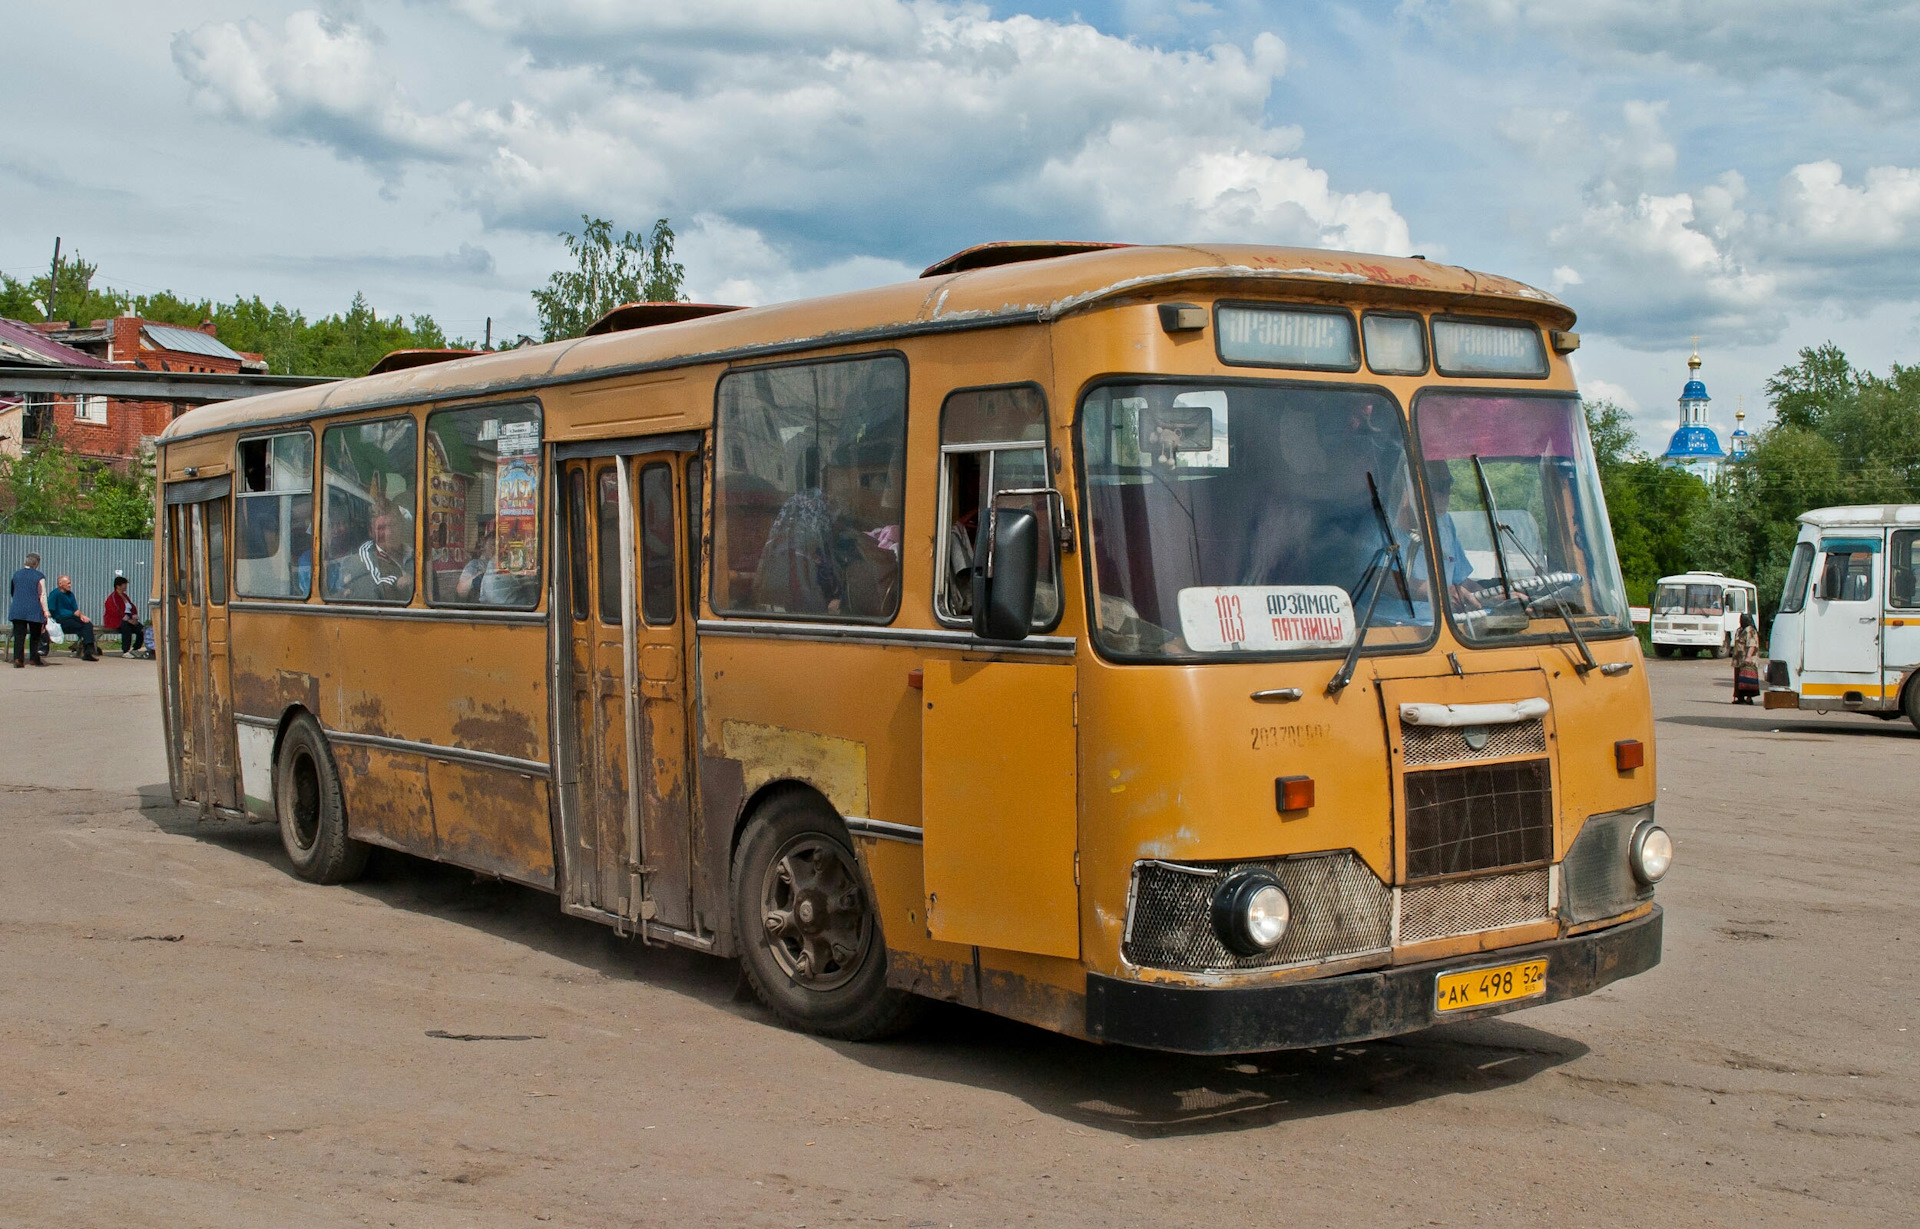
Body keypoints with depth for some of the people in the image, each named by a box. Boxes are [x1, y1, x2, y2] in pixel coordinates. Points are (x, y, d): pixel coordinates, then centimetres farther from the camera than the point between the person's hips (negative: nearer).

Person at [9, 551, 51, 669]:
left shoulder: (16, 575, 10)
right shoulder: (39, 577, -4)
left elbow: (12, 593, 20)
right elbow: (42, 595, -6)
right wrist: (46, 613, -4)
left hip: (17, 610, 3)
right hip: (34, 610, -3)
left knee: (19, 635, 2)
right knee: (35, 635, 10)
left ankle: (18, 659, -8)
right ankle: (34, 658, 11)